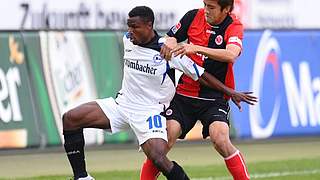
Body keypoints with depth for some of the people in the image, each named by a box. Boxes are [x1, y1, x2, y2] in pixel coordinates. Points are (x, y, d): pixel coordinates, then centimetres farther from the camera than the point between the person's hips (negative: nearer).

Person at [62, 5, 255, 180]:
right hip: (122, 103, 6)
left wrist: (230, 91, -7)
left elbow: (200, 73, -9)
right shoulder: (127, 39, 0)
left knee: (159, 159, -28)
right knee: (70, 119, -7)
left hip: (150, 111, -6)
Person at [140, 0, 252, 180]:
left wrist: (196, 48, -37)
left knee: (221, 141, -23)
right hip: (184, 94, 3)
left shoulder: (234, 27, -9)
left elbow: (231, 55, -28)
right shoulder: (194, 16, 2)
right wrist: (169, 43, -11)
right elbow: (172, 36, 14)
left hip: (215, 97, -3)